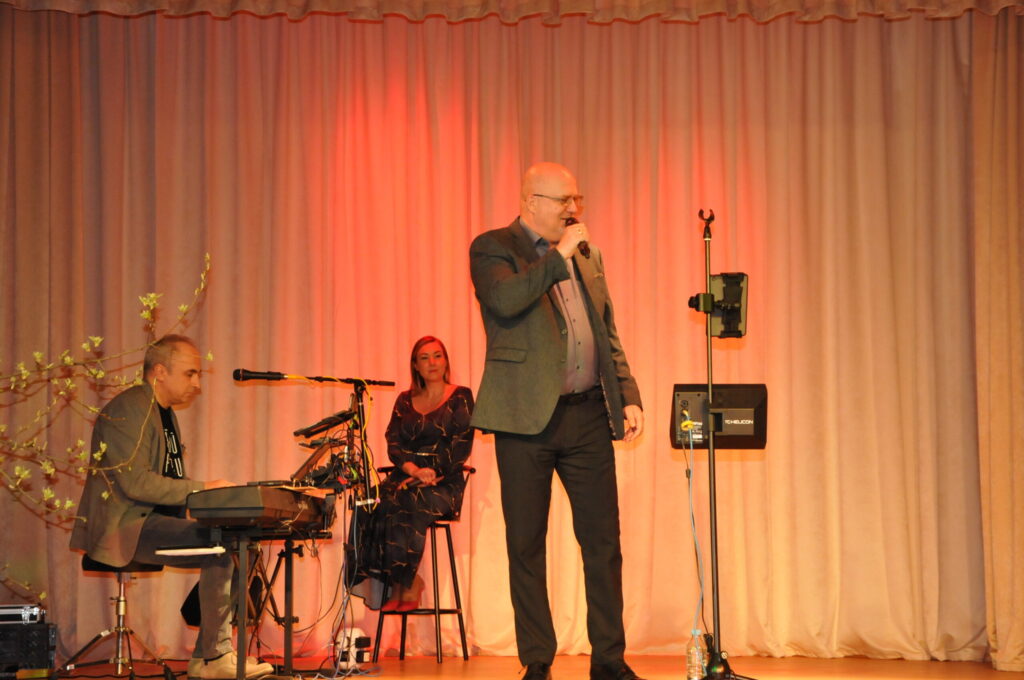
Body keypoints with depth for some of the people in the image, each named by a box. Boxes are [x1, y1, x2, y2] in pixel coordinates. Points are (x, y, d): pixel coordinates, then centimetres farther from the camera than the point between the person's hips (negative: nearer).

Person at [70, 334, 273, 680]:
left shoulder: (165, 414, 22)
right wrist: (201, 489, -19)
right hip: (125, 527, -10)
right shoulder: (130, 409, -12)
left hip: (153, 521, 10)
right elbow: (135, 482, -23)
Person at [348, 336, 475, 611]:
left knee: (406, 506, -35)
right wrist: (413, 470, -12)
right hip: (407, 477, 4)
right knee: (370, 504, -28)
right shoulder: (405, 401, 18)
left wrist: (432, 473, -18)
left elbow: (461, 446, -5)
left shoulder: (460, 397, 5)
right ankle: (402, 583, -19)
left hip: (444, 483, -4)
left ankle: (406, 584, -20)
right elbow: (394, 443, 7)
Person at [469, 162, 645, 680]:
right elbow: (505, 300, -22)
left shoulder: (587, 255, 17)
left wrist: (628, 397, 10)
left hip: (588, 415, 5)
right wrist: (558, 255, -13)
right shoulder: (492, 248, -1)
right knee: (526, 544, 1)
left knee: (603, 541, 4)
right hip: (526, 419, -5)